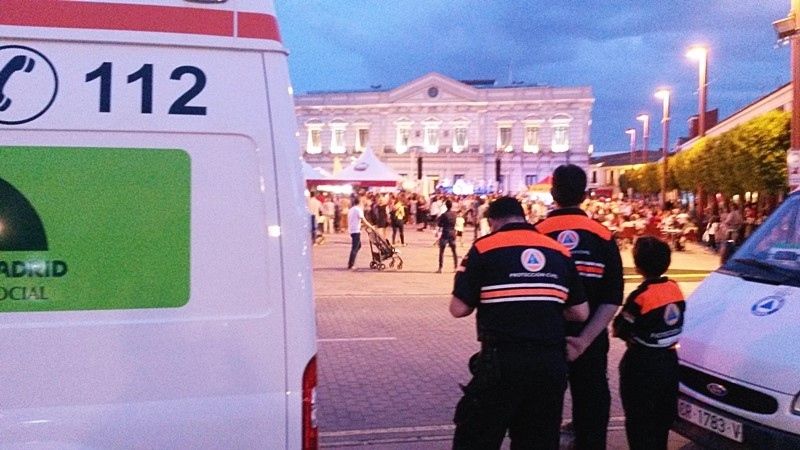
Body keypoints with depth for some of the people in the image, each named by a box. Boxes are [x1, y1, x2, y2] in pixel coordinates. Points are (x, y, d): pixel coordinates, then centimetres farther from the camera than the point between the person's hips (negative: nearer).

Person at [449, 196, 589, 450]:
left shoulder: (484, 247, -2)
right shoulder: (559, 251, 8)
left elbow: (459, 309, -5)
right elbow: (580, 313, 9)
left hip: (501, 361, -4)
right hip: (551, 362, 4)